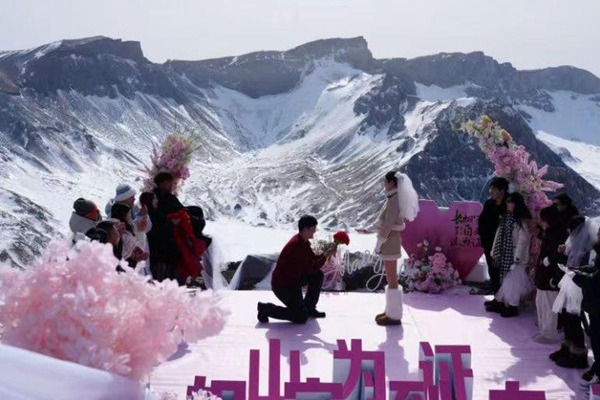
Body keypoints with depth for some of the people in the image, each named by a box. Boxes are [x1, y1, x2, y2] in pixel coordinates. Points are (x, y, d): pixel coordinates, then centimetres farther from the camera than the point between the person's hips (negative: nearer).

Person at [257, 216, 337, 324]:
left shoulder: (303, 241, 3)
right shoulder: (297, 244, -27)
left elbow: (313, 259, 14)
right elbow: (311, 269, -24)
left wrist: (328, 253, -1)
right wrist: (327, 255, -17)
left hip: (292, 279, 10)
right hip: (283, 285, -10)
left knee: (318, 275, 7)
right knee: (301, 317, -10)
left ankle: (309, 308, 16)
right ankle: (266, 309, 0)